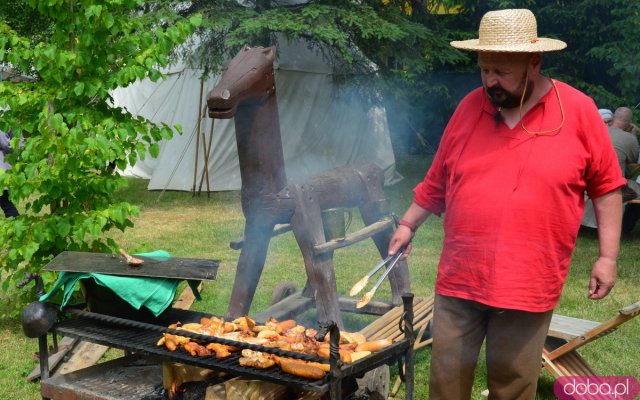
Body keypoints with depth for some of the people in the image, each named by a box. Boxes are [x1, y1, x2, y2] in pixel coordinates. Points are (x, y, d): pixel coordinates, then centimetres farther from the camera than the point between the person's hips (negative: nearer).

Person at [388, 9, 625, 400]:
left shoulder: (579, 110, -5)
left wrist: (608, 256, -2)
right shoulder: (469, 107, 3)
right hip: (460, 278, 3)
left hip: (529, 284, -2)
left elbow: (607, 188, 1)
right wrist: (408, 224, 16)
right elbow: (437, 181, 13)